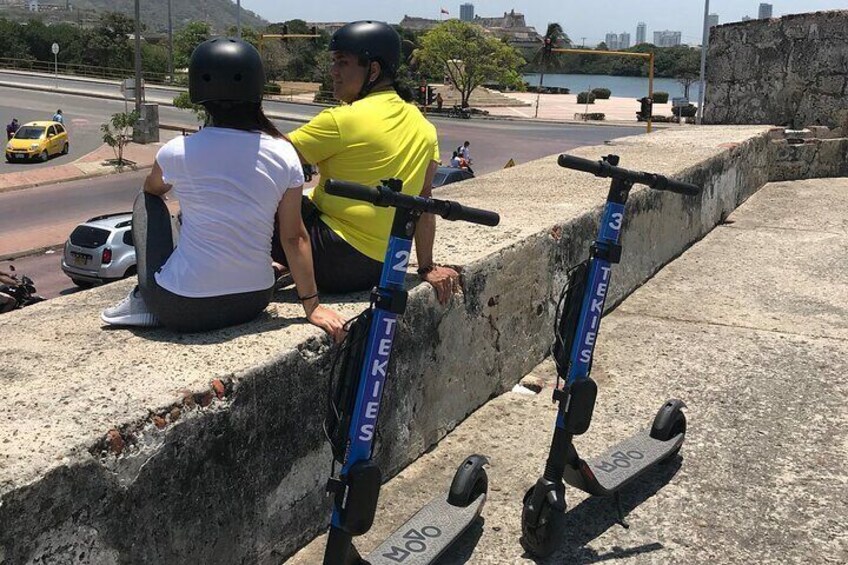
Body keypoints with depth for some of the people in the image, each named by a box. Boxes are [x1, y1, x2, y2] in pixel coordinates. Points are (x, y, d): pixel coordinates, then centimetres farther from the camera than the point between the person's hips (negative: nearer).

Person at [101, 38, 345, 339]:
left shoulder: (177, 152, -10)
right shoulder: (284, 154, -7)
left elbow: (152, 189, 15)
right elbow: (294, 237, -3)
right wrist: (312, 305, 5)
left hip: (182, 310, -3)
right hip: (253, 303, 3)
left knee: (146, 202, 18)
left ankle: (143, 301, 14)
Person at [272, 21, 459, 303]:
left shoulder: (342, 120, -14)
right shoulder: (423, 126, 9)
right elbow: (423, 200, 11)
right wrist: (427, 267, 14)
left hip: (335, 263, -8)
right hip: (383, 268, 9)